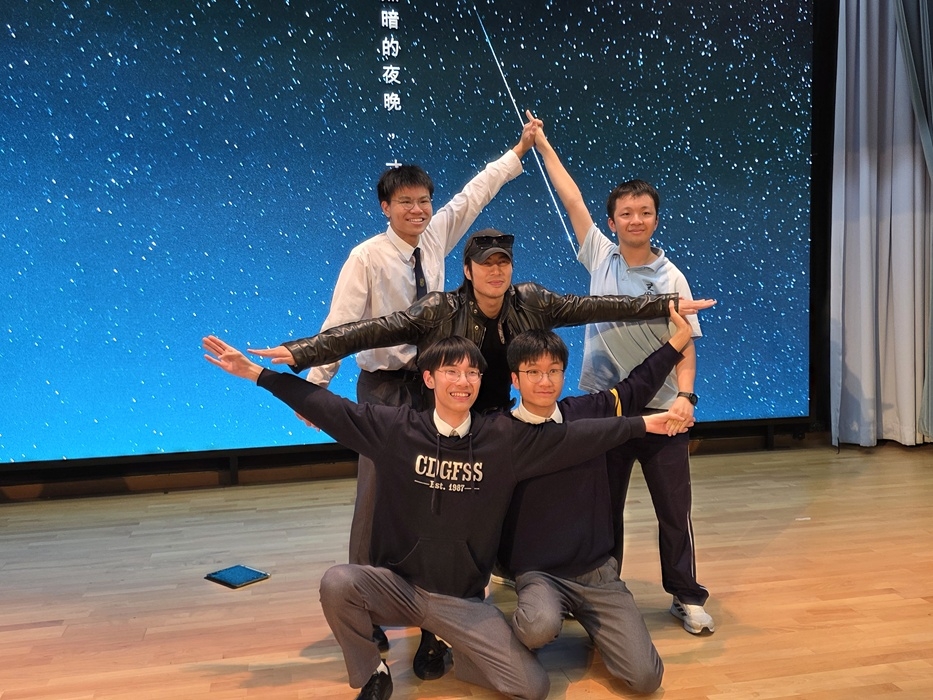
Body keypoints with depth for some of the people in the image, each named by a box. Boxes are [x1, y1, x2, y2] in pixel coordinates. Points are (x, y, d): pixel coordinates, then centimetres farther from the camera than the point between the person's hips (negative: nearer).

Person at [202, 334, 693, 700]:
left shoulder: (506, 438, -6)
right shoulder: (394, 427, -8)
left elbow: (578, 436, -6)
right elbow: (327, 407, -6)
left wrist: (645, 423, -11)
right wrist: (254, 371, -7)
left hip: (463, 602, 0)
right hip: (396, 585, 0)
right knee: (337, 582, -30)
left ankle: (453, 654, 19)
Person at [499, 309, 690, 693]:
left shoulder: (588, 412, -1)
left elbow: (636, 388, 12)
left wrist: (679, 337, 13)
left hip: (597, 570, 3)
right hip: (537, 572, -3)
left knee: (646, 677, -8)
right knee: (540, 627, -37)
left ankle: (586, 618, 20)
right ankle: (527, 621, 1)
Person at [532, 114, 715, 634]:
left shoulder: (671, 278, -2)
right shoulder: (600, 256, 3)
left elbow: (685, 345, -3)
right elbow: (572, 198, 7)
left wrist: (685, 395, -18)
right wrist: (542, 145, 12)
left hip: (661, 410, -1)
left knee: (675, 508, 5)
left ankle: (687, 596, 21)